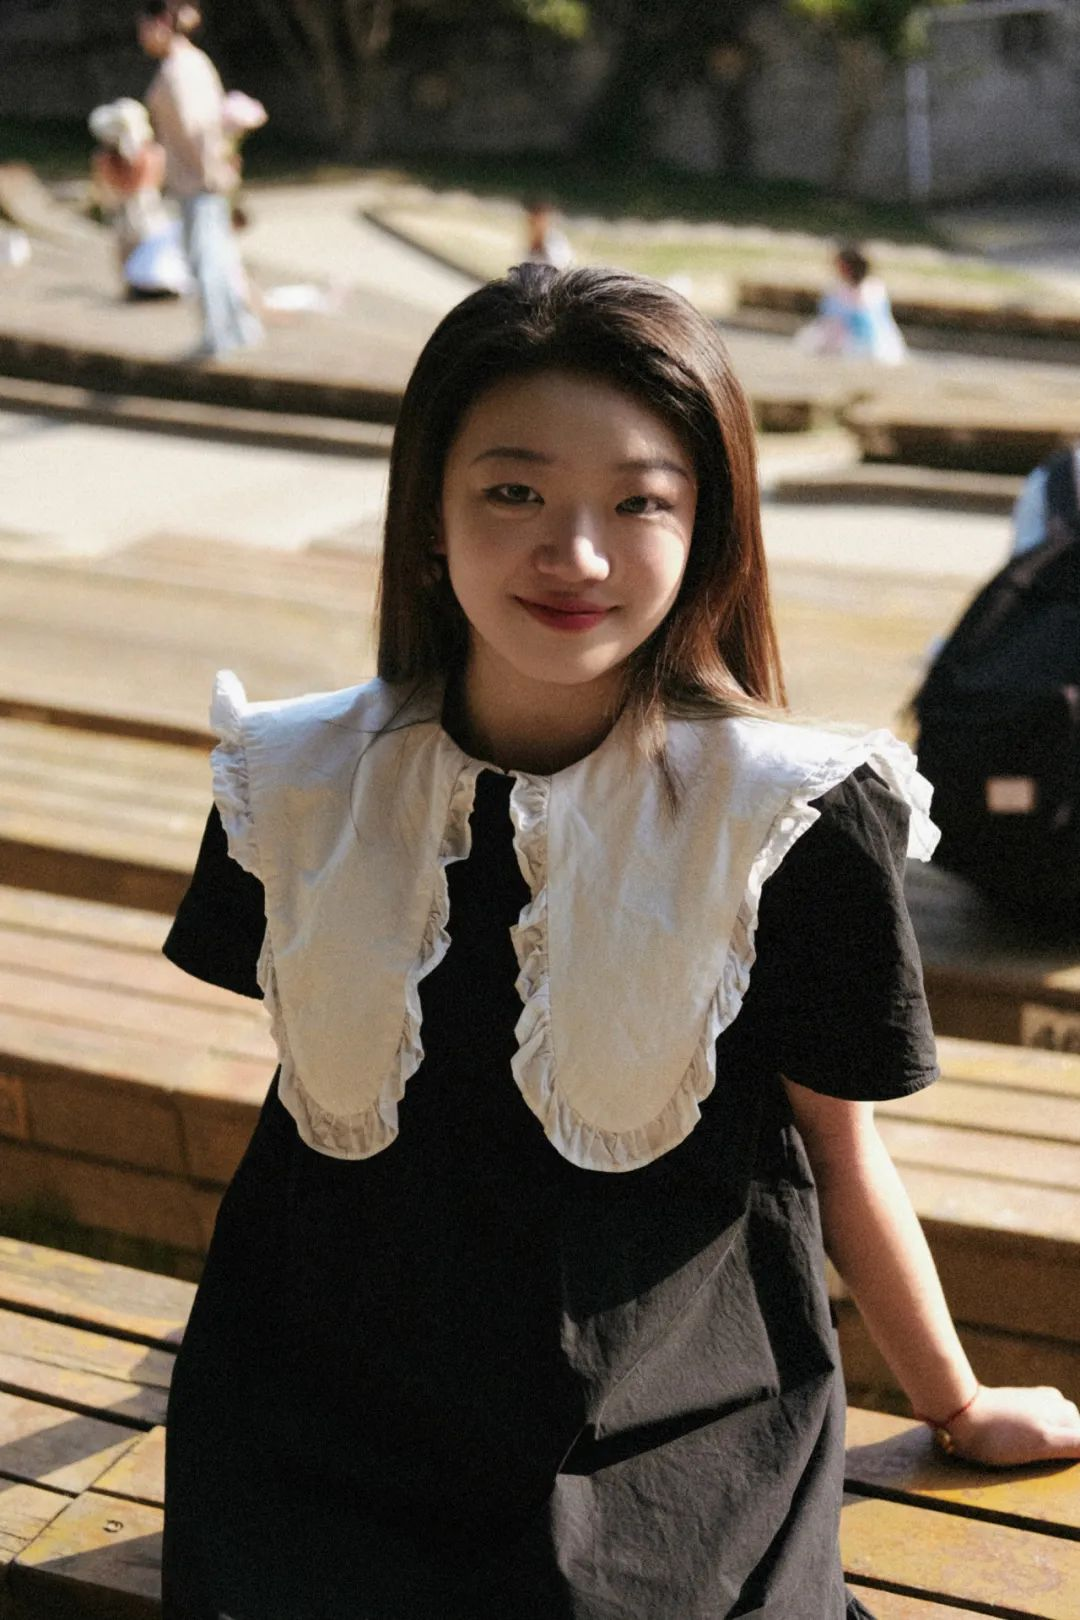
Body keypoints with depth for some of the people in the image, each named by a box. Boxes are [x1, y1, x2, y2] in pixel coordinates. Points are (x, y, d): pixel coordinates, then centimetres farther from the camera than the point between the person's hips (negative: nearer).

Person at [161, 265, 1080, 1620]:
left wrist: (958, 1406, 13)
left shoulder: (787, 822, -11)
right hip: (319, 1447, 2)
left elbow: (840, 1158, 2)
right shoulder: (307, 786, -2)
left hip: (667, 1470, -1)